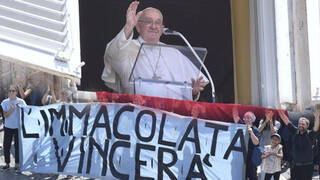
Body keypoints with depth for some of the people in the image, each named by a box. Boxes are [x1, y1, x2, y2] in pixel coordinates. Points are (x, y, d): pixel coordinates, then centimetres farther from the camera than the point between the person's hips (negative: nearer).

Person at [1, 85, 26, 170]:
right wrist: (11, 109, -19)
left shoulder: (21, 101, -3)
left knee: (18, 146, 3)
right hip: (8, 127, 2)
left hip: (18, 127, -2)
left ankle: (17, 164, 14)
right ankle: (7, 163, 18)